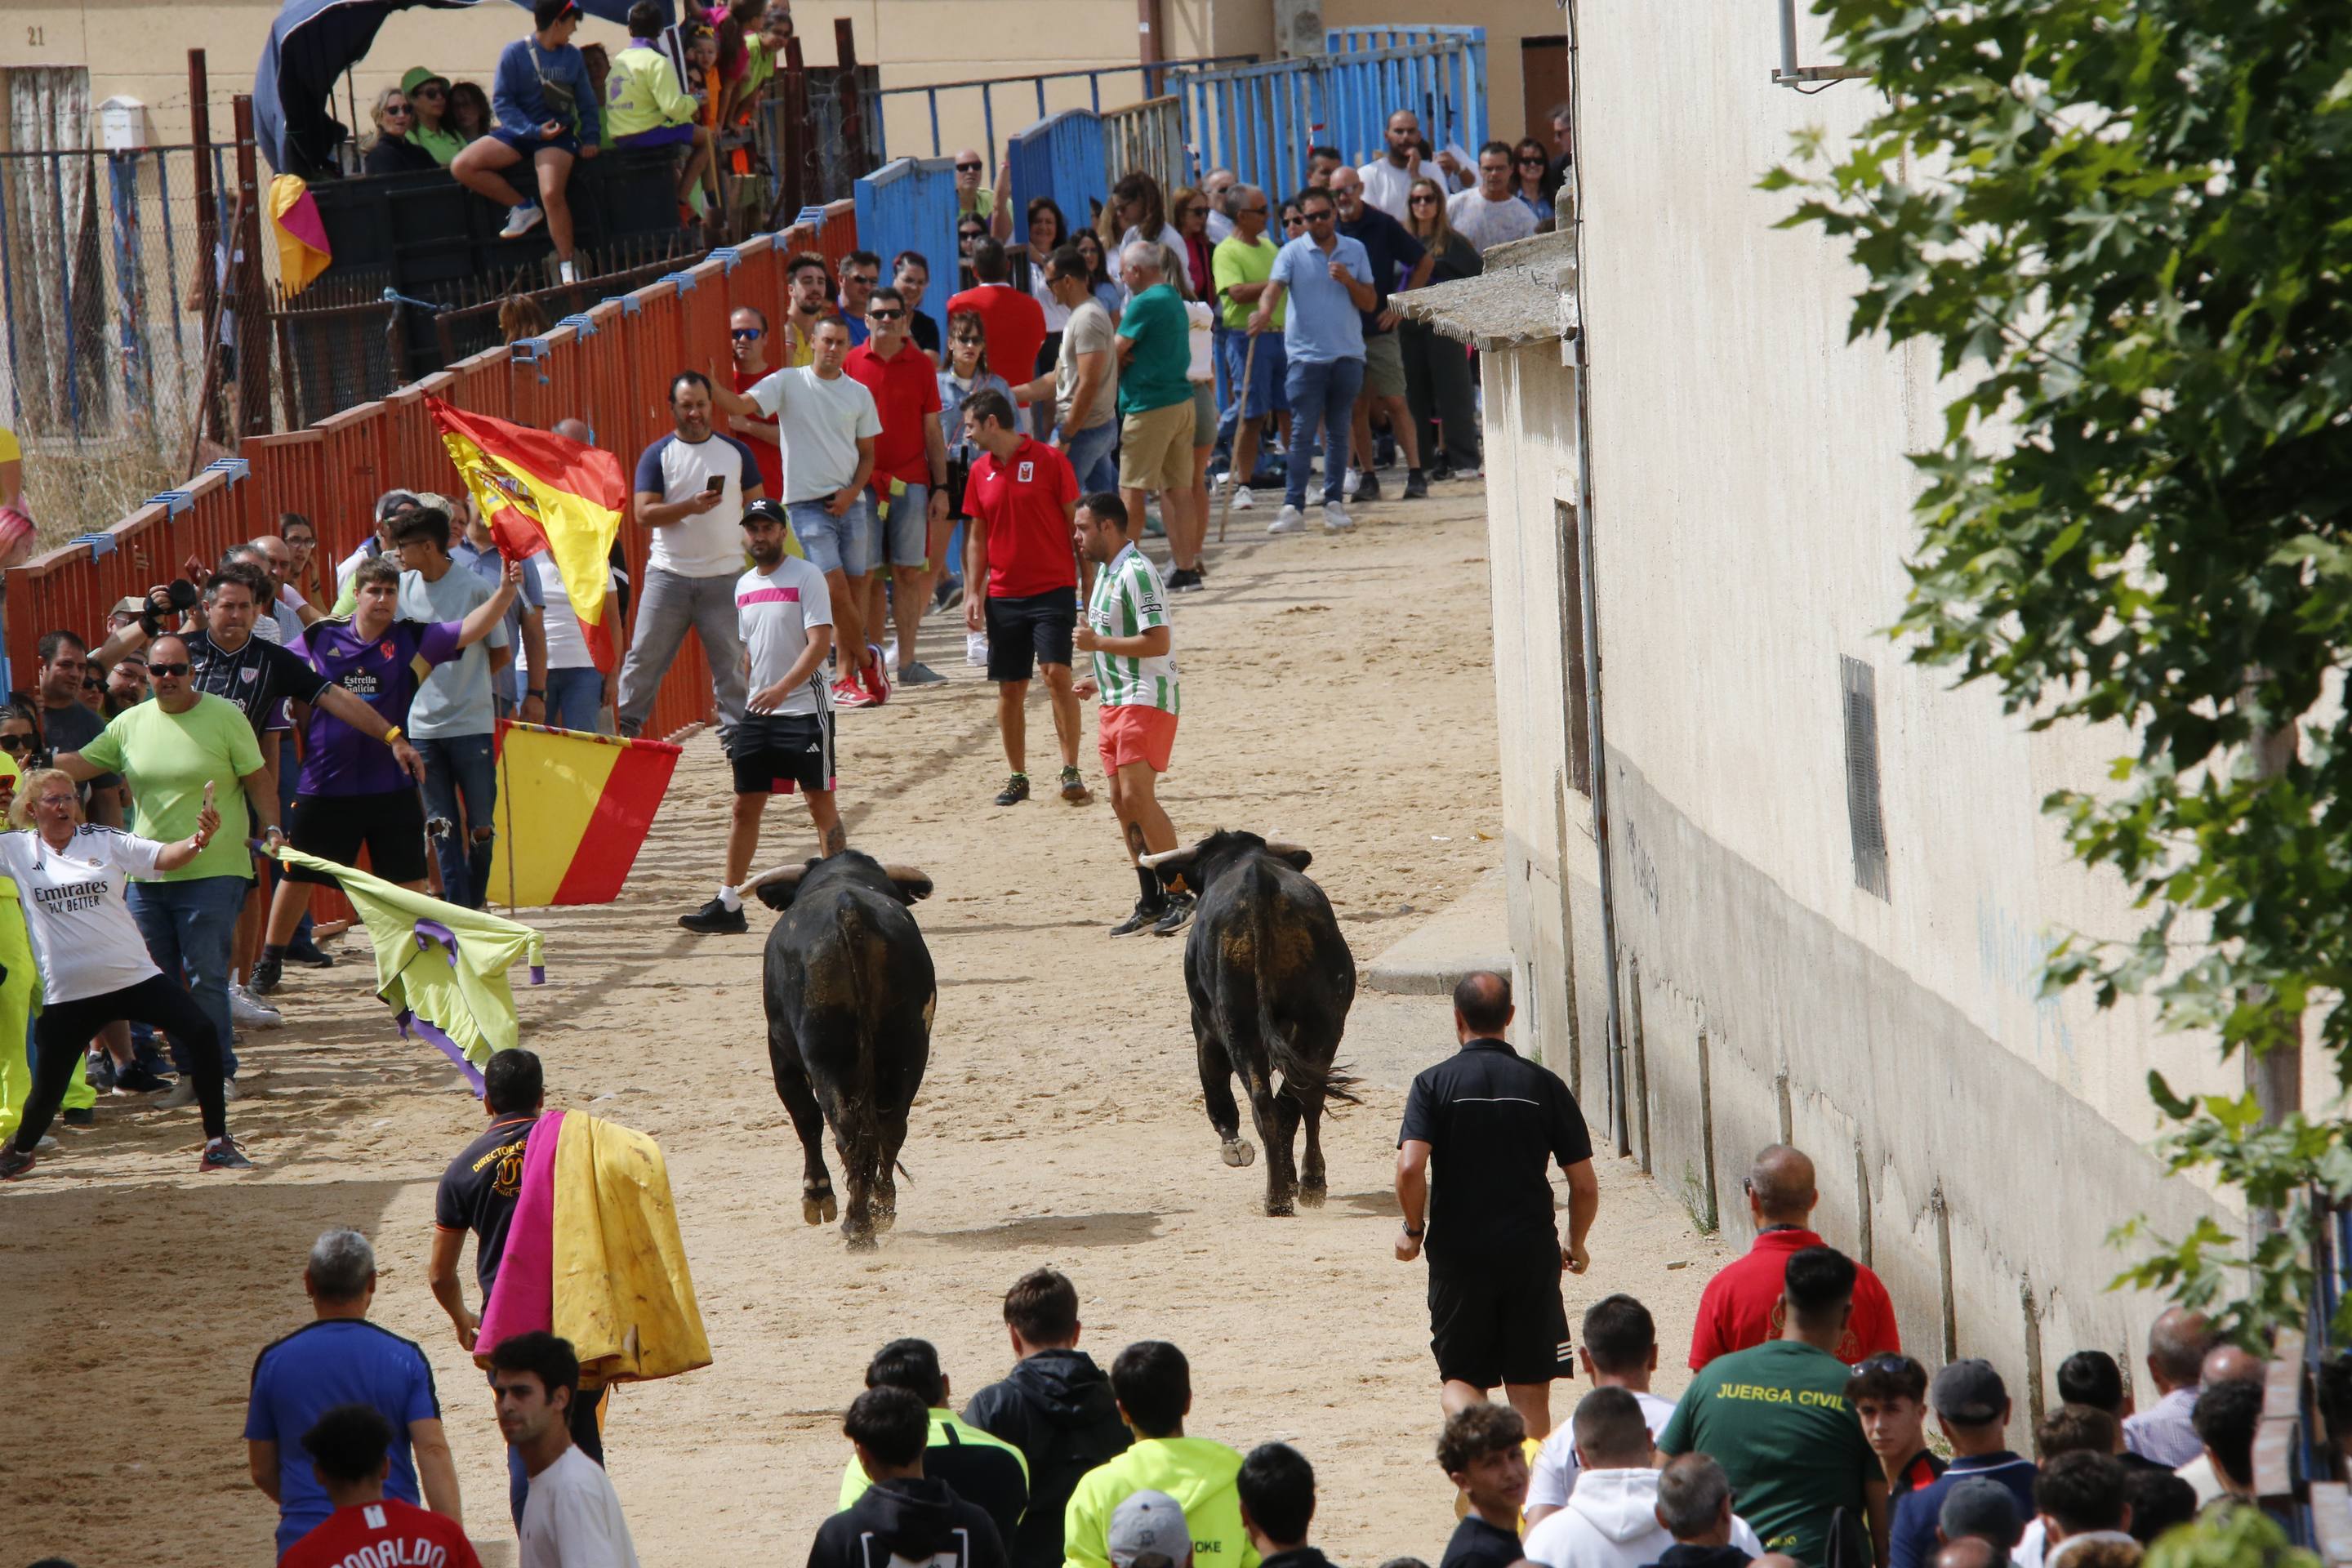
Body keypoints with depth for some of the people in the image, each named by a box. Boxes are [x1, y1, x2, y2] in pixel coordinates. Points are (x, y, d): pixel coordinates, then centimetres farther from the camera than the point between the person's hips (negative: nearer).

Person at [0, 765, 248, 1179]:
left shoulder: (106, 842, 1)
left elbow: (164, 857, -8)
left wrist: (199, 840, -29)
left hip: (134, 977, 0)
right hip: (67, 992, 0)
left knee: (202, 1033, -16)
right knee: (47, 1088, 3)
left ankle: (217, 1144, -8)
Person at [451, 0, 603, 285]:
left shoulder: (572, 58, 6)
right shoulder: (514, 54, -5)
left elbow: (587, 103, 15)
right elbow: (501, 102, -8)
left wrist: (590, 139, 1)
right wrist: (535, 131, -17)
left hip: (557, 133, 0)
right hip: (519, 131, 0)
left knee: (552, 193, -27)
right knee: (461, 166, -18)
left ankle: (567, 268, -14)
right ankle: (524, 208, -2)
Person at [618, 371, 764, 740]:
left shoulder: (737, 453, 9)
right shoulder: (656, 456, 2)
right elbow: (644, 512, -7)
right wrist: (691, 507, -20)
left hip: (724, 578, 1)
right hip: (668, 576, -1)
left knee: (731, 660, 3)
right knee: (646, 656, 1)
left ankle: (735, 729, 9)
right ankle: (625, 723, 9)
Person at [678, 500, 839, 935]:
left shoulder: (806, 577, -7)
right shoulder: (744, 586, 14)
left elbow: (820, 642, -16)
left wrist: (783, 688, -28)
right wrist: (737, 715, 18)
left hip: (805, 708, -6)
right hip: (756, 713, 6)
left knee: (820, 801, -3)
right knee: (745, 805, 4)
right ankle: (728, 904, 7)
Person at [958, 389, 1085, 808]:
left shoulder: (1049, 460, -4)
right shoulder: (980, 472, 9)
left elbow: (1075, 522, -2)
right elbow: (977, 537, 14)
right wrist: (973, 592, 5)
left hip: (1053, 588, -4)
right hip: (1004, 595, 4)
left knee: (1057, 673, -15)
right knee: (1009, 688, 5)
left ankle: (1071, 770, -9)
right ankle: (1017, 777, 14)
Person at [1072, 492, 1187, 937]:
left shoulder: (1137, 573, -16)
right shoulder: (1106, 571, 16)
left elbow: (1158, 642, -22)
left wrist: (1098, 643, -17)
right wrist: (1099, 680, 16)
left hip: (1146, 700, -10)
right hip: (1116, 701, 10)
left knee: (1137, 796, -16)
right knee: (1122, 802, 7)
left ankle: (1180, 896, -13)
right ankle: (1151, 903, 11)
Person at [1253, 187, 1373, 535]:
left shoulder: (1354, 251, 10)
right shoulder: (1293, 253, 1)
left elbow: (1369, 302, 10)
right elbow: (1274, 287, -14)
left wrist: (1348, 281, -9)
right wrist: (1265, 311, -36)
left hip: (1347, 355, 3)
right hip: (1305, 355, -3)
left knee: (1340, 432, 6)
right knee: (1302, 432, -7)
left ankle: (1333, 503, 12)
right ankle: (1293, 507, -8)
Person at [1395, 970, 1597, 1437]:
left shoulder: (1434, 1083, -4)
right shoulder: (1543, 1084, 1)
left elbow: (1410, 1169, -17)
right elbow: (1585, 1186, 1)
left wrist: (1414, 1230, 2)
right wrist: (1575, 1245, 19)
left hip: (1459, 1254, -1)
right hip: (1531, 1253, 1)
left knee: (1460, 1378, 8)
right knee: (1530, 1387, 10)